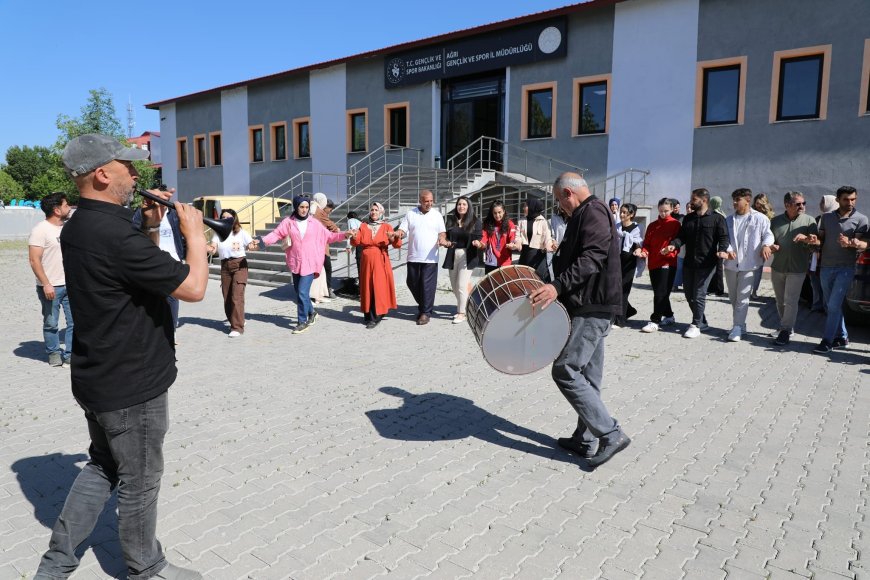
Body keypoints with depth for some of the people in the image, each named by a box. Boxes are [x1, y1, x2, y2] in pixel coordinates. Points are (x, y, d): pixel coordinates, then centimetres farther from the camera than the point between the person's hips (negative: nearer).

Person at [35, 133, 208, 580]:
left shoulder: (78, 227, 5)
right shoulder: (114, 234, -27)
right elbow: (193, 287, -25)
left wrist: (151, 228, 4)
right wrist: (194, 233, -11)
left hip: (97, 377, 9)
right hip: (132, 385, -9)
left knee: (103, 466, 25)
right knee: (139, 481, 10)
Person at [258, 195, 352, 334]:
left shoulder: (314, 223, 1)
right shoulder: (288, 222, 1)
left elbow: (328, 236, 5)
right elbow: (276, 234, -6)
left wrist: (344, 235, -6)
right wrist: (261, 240, -21)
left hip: (309, 264, -2)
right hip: (295, 263, 3)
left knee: (302, 292, -9)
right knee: (299, 292, 13)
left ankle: (302, 322, 5)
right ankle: (311, 312, 38)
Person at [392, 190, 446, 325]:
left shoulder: (437, 215, 5)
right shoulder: (410, 214, 5)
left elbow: (442, 232, 8)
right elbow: (402, 231, 2)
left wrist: (442, 238, -14)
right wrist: (398, 233, -21)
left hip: (430, 257, -2)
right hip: (413, 257, 2)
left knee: (428, 285, -3)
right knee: (412, 283, 9)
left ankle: (425, 313, 6)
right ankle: (423, 305, 30)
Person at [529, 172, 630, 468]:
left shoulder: (592, 212, -11)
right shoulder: (587, 214, 22)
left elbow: (593, 258, -25)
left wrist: (558, 285, -33)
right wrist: (556, 286, 22)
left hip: (591, 308, -11)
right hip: (592, 306, 11)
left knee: (565, 371, -11)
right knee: (587, 375, 12)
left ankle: (611, 434, -6)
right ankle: (586, 439, 20)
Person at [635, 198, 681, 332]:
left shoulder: (675, 224, 0)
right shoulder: (652, 226, 15)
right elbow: (647, 243, 13)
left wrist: (671, 251, -25)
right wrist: (643, 251, -8)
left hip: (667, 263, -6)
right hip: (653, 263, 6)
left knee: (661, 293, -9)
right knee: (659, 292, 13)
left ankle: (654, 321, -8)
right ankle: (669, 316, 29)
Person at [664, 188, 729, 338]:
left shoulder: (717, 218, -2)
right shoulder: (688, 218, 13)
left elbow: (723, 237, -6)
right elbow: (682, 236, 10)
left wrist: (721, 250, -25)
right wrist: (673, 245, -10)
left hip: (706, 264, -6)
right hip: (688, 262, 6)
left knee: (699, 295, -8)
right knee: (689, 294, 11)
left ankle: (696, 325, 2)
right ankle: (702, 322, 26)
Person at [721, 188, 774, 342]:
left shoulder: (760, 218, -1)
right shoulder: (729, 220, 11)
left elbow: (768, 234, 1)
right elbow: (725, 238, 5)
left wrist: (766, 245, -20)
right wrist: (727, 250, -14)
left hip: (749, 264, -5)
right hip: (731, 263, 5)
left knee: (743, 298, -6)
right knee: (733, 297, 13)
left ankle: (737, 327, -3)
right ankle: (739, 324, 27)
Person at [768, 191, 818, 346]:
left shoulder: (809, 221, -2)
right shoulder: (775, 221, 5)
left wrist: (805, 239, -24)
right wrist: (770, 246, -9)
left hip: (797, 269, -3)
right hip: (777, 267, 4)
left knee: (790, 301, -5)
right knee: (780, 301, 14)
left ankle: (785, 331, 2)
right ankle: (784, 325, 30)